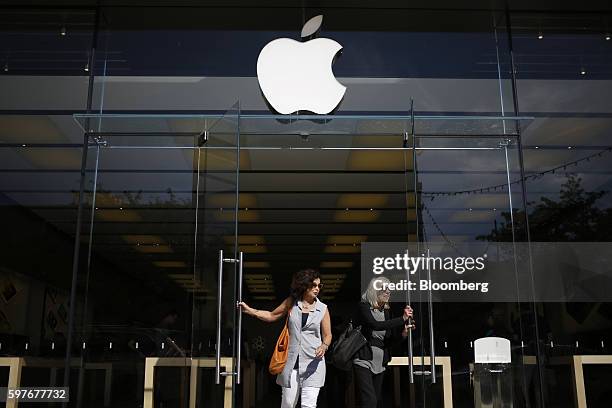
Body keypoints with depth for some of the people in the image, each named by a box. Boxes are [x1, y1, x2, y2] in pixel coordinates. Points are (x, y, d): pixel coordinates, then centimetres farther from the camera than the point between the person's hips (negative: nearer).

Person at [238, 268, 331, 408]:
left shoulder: (323, 309, 2)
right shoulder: (291, 303, 6)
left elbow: (327, 335, 7)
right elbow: (272, 316, 19)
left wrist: (324, 346, -15)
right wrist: (249, 310, 13)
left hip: (313, 363, -2)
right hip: (291, 362, 2)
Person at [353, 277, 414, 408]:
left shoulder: (385, 311, 13)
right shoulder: (364, 307, -7)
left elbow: (389, 338, 11)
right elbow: (376, 325, -25)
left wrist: (403, 333, -9)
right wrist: (403, 318, -25)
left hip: (380, 363, 7)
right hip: (364, 361, -7)